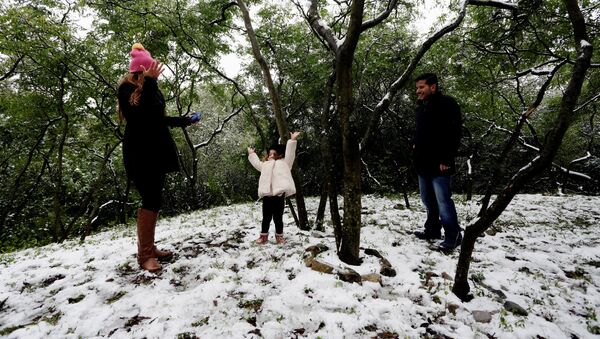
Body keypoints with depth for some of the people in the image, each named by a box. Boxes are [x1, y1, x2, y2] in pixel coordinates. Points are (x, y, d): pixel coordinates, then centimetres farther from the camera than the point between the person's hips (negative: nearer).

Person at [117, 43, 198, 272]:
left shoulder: (151, 89, 15)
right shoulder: (127, 88, -6)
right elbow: (138, 116, -22)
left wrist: (183, 121, 32)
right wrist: (149, 83, -25)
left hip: (156, 151, 8)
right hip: (140, 153, -7)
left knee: (153, 200, 7)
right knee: (151, 201, -12)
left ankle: (149, 248, 16)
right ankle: (144, 255, -4)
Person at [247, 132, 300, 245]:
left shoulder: (283, 163, 13)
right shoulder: (265, 165, 24)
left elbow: (289, 154, 4)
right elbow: (256, 162, 39)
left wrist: (292, 141, -1)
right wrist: (252, 154, 48)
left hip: (279, 194, -3)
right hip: (267, 195, 4)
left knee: (278, 218, 5)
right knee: (266, 218, 11)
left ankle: (279, 236, 21)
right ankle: (263, 236, 24)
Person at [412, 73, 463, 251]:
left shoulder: (446, 103, -9)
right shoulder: (421, 106, 16)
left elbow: (453, 133, -17)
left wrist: (446, 159, -21)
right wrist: (415, 144, 13)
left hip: (438, 163, -9)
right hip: (423, 162, 9)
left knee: (443, 200, -7)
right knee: (428, 199, 15)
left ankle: (453, 235, 5)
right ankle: (433, 229, 28)